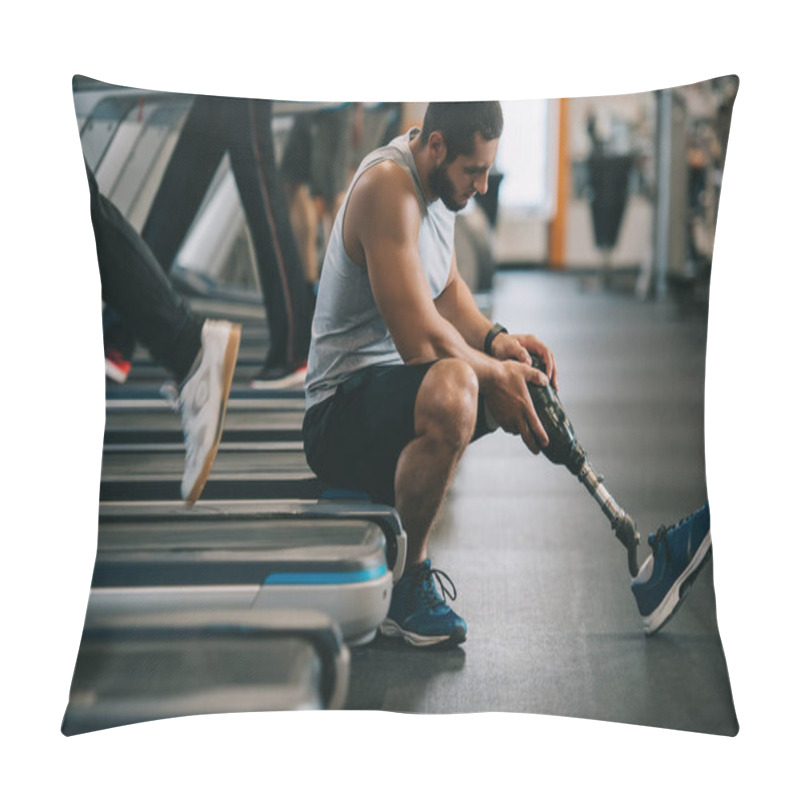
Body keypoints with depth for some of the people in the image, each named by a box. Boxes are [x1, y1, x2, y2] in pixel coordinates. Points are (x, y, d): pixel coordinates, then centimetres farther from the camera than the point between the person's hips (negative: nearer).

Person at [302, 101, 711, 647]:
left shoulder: (436, 184, 9)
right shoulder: (388, 185, -22)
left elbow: (449, 290, 21)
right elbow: (420, 339, -27)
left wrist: (495, 339, 3)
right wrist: (493, 374, -14)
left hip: (398, 380, 11)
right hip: (340, 412, -10)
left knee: (529, 375, 24)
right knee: (453, 390, -40)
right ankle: (405, 584, -17)